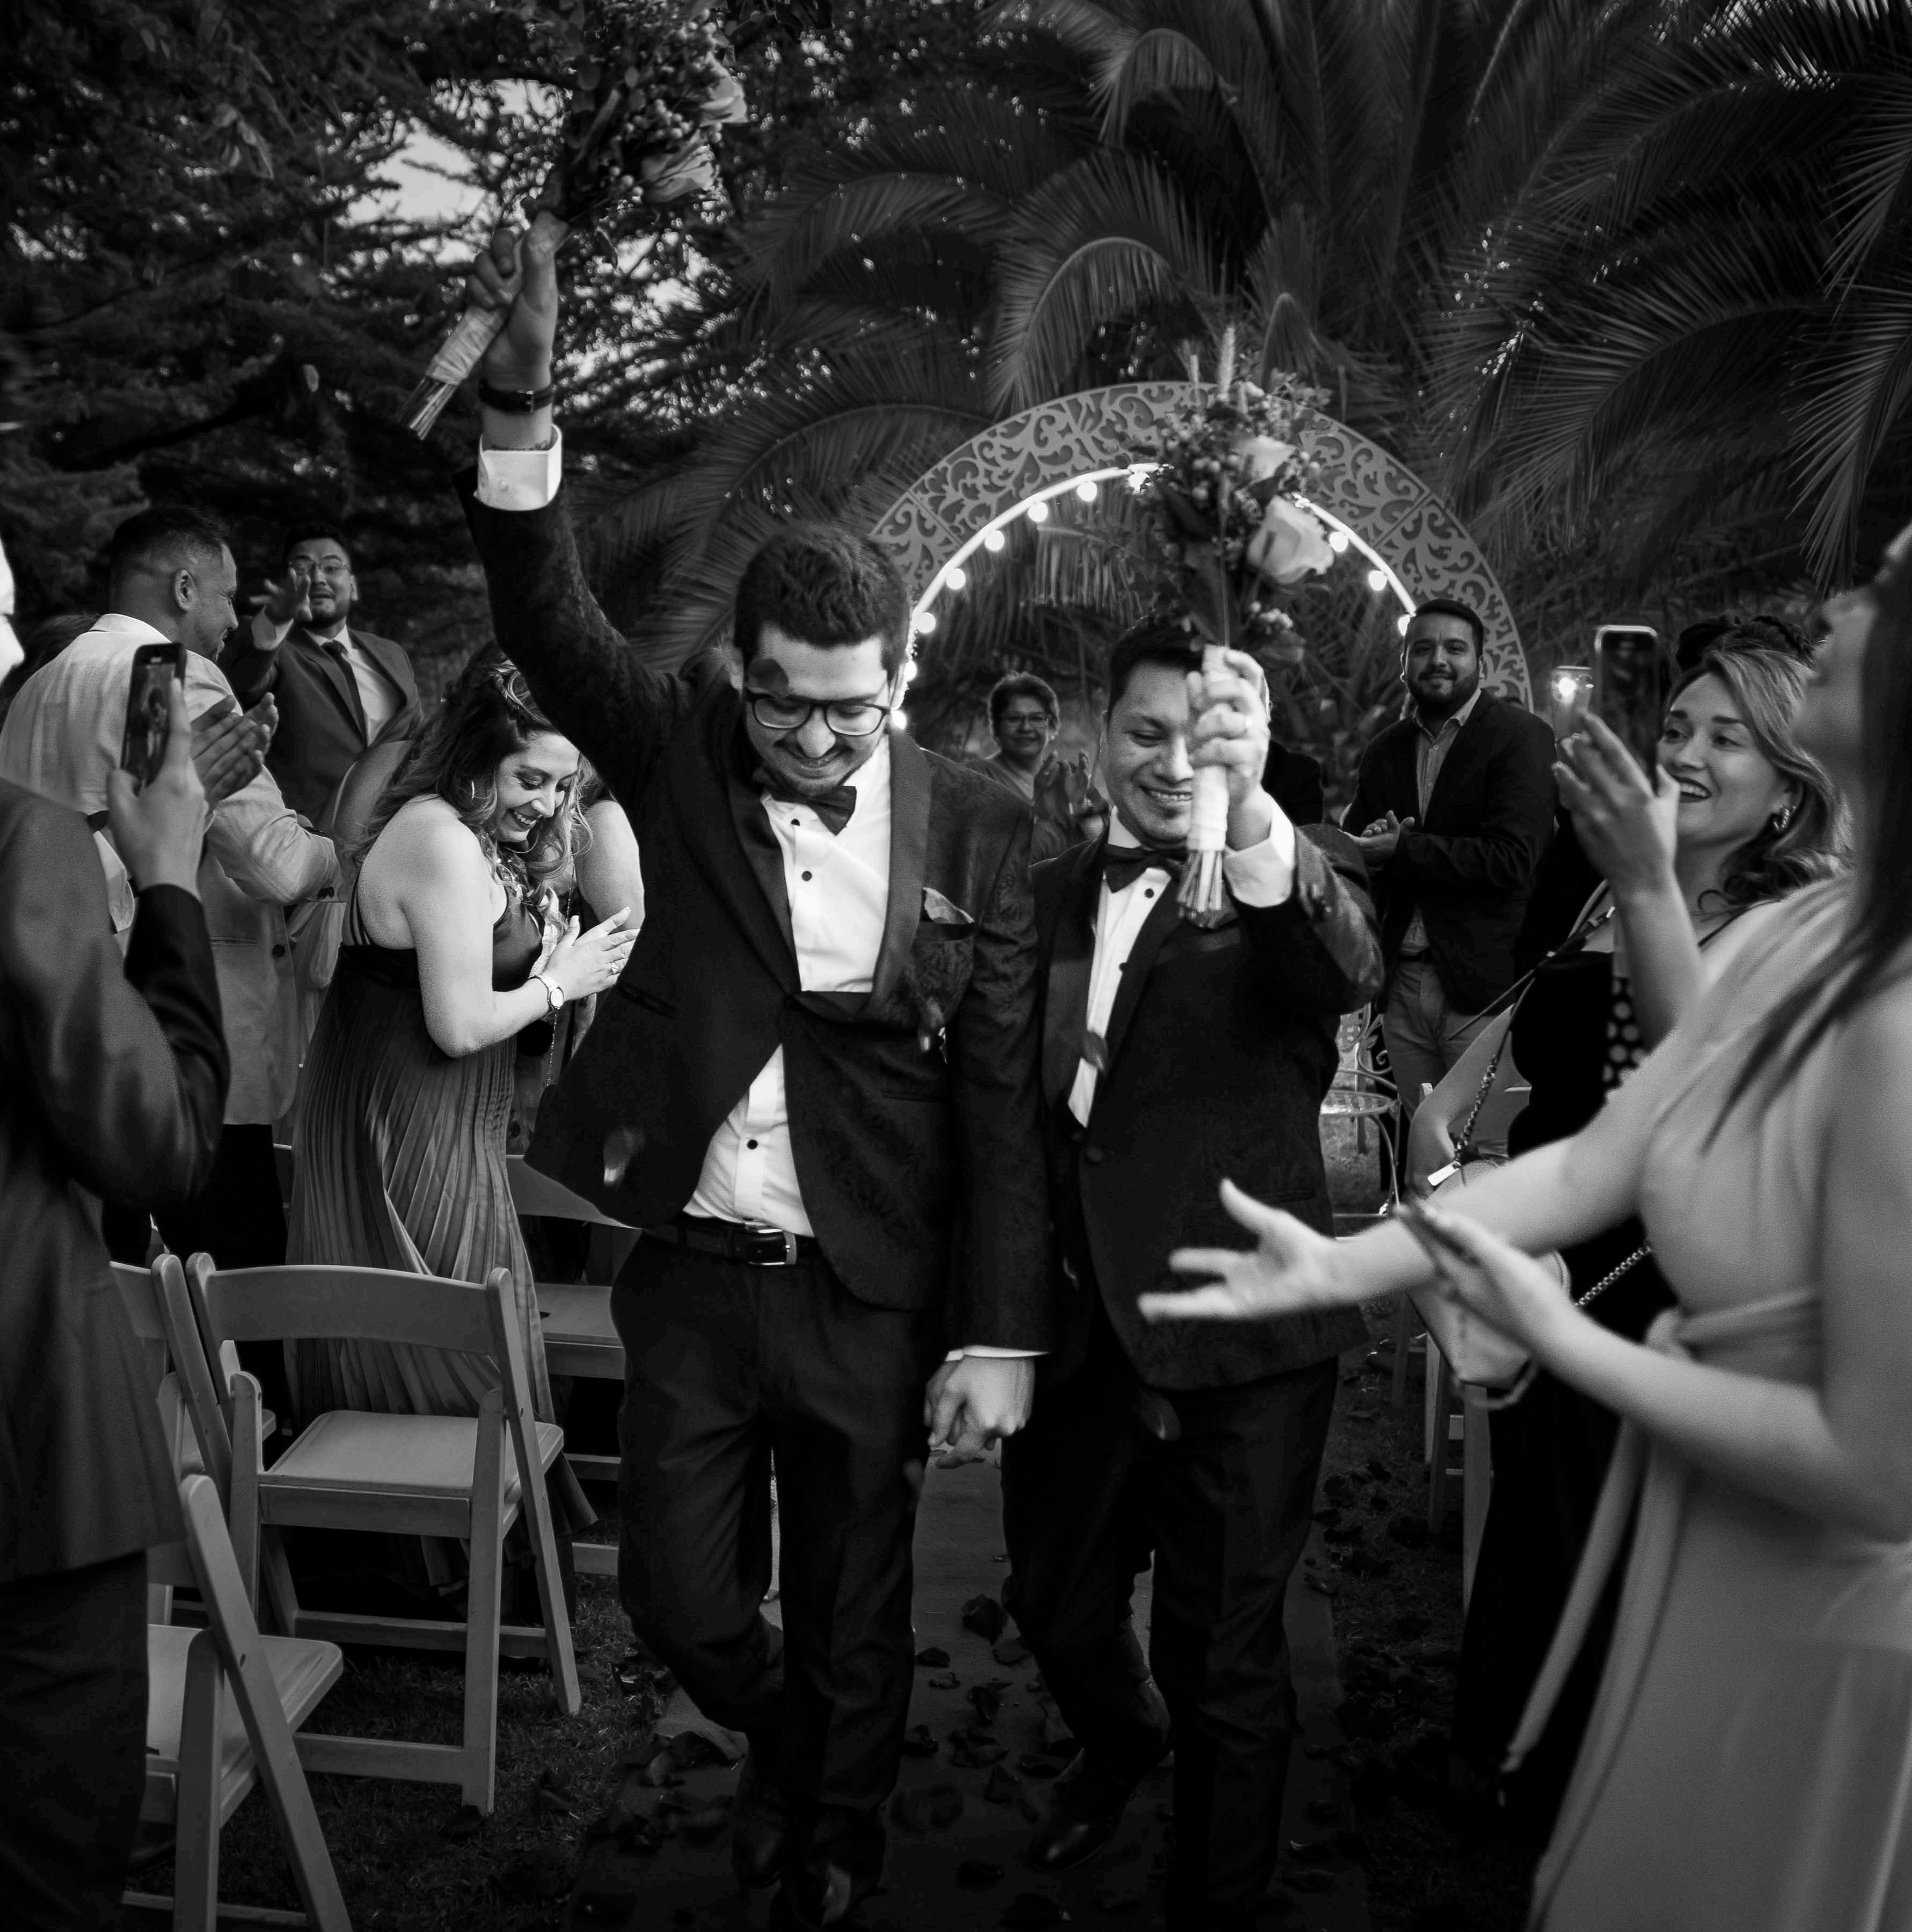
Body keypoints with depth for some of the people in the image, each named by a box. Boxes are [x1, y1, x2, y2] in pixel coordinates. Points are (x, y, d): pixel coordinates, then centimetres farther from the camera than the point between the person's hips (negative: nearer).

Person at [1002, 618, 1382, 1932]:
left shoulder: (1299, 878, -8)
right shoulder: (1052, 894, 7)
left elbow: (1351, 972, -32)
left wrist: (1252, 810, -48)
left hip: (1237, 1346, -5)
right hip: (1074, 1330, 5)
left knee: (1225, 1666, 10)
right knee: (1055, 1611, 24)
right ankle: (1122, 1743, 58)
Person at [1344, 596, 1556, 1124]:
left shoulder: (1521, 737, -5)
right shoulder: (1384, 752, 13)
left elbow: (1512, 858, -16)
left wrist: (1402, 851, -15)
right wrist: (1370, 847, -10)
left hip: (1483, 987, -5)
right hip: (1401, 986, 5)